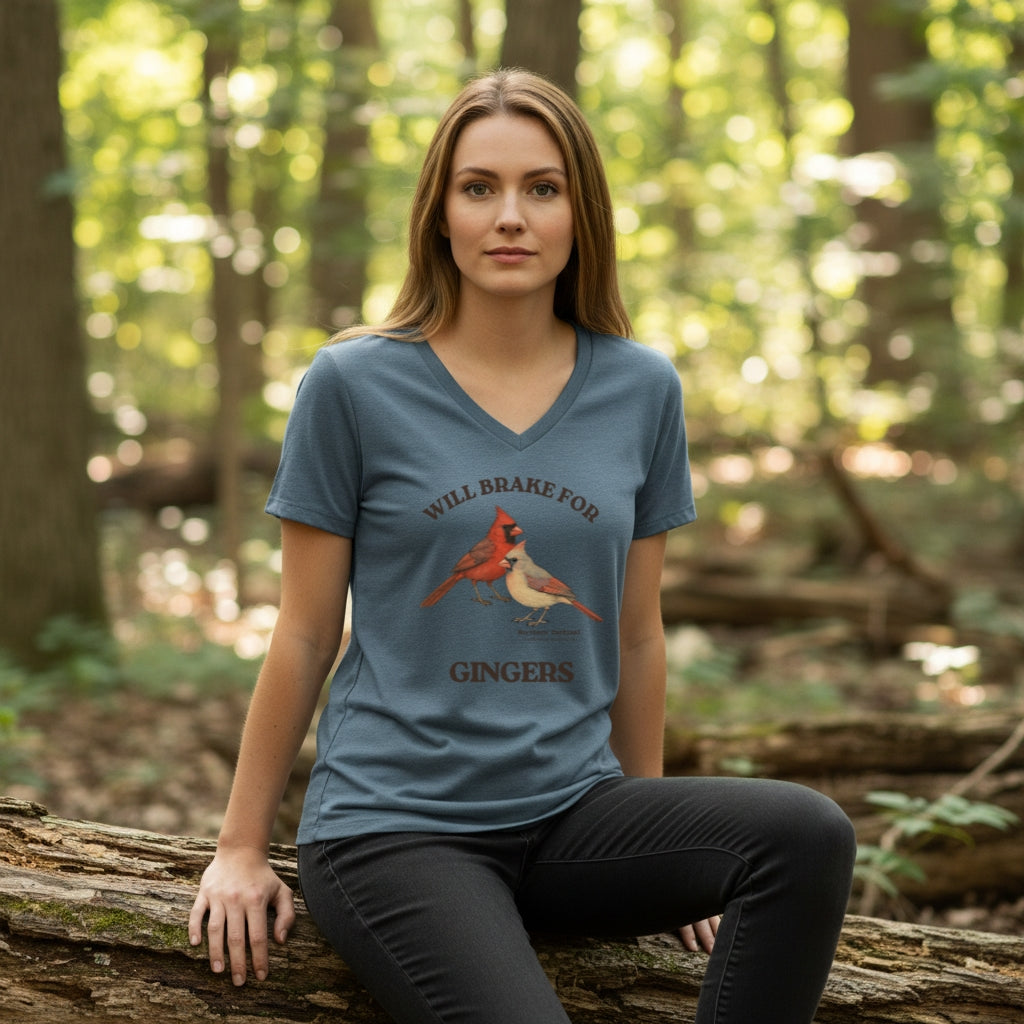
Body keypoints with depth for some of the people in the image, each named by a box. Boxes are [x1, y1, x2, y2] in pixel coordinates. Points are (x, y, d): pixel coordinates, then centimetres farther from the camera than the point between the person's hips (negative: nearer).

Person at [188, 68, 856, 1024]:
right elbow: (304, 637, 2)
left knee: (808, 834, -22)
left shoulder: (641, 388, 5)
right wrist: (241, 851, 6)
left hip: (570, 811, 4)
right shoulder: (355, 384, -3)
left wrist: (656, 843, 19)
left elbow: (637, 632, 13)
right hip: (391, 821, -3)